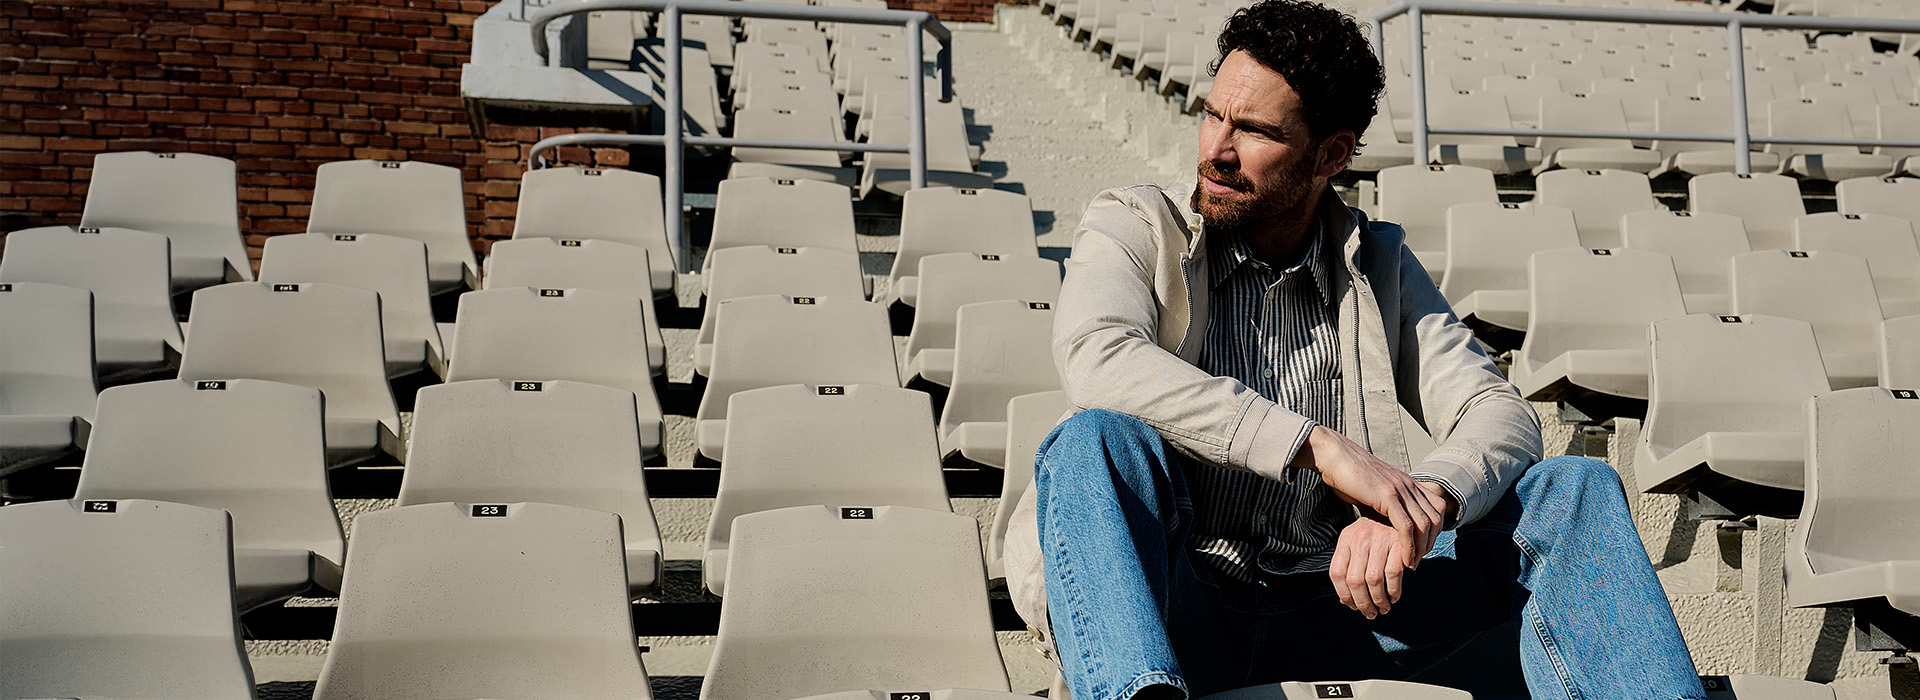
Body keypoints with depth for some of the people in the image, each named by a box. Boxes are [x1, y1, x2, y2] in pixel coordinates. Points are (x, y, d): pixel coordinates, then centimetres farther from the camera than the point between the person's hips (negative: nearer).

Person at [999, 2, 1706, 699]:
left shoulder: (1380, 265, 14)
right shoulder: (1135, 227, 3)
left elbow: (1502, 414, 2)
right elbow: (1097, 359, -20)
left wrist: (1424, 501, -23)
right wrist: (1319, 445, -27)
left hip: (1329, 608, 3)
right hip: (1174, 607, -3)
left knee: (1573, 491, -9)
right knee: (1098, 443, -32)